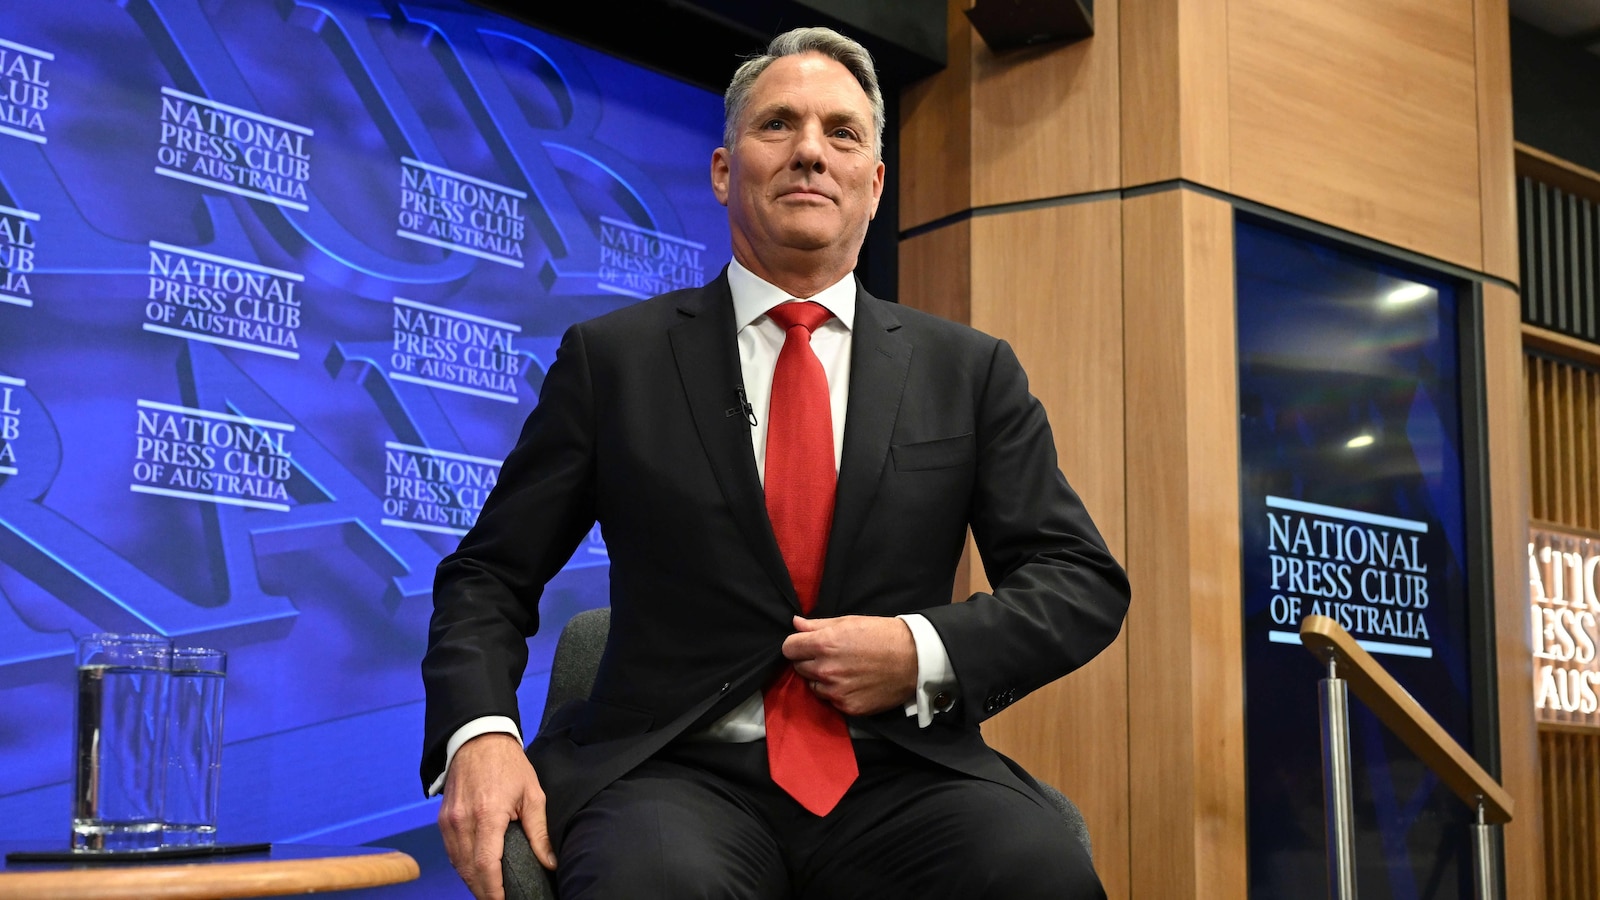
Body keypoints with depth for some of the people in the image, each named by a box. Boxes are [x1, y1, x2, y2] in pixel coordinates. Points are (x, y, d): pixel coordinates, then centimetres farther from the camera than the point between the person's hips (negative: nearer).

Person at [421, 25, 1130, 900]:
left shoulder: (970, 371, 12)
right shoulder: (611, 358, 9)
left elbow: (1084, 581, 11)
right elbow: (489, 575, 9)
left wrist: (927, 653, -8)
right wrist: (478, 732, -11)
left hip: (901, 778, 3)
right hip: (677, 772, -2)